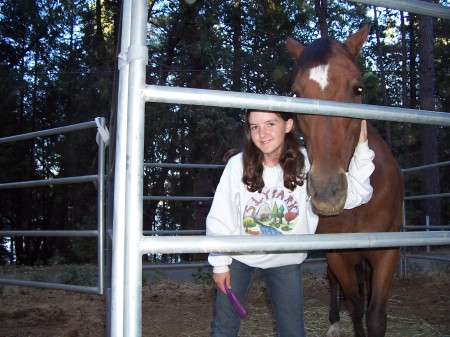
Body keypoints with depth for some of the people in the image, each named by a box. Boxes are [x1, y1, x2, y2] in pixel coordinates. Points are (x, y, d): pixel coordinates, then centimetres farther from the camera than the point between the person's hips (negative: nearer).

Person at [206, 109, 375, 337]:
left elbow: (356, 194, -19)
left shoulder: (306, 163, -18)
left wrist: (361, 148, -28)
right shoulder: (238, 165, -21)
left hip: (285, 261, 1)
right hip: (238, 257, 0)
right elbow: (219, 219, -12)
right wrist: (219, 263, -7)